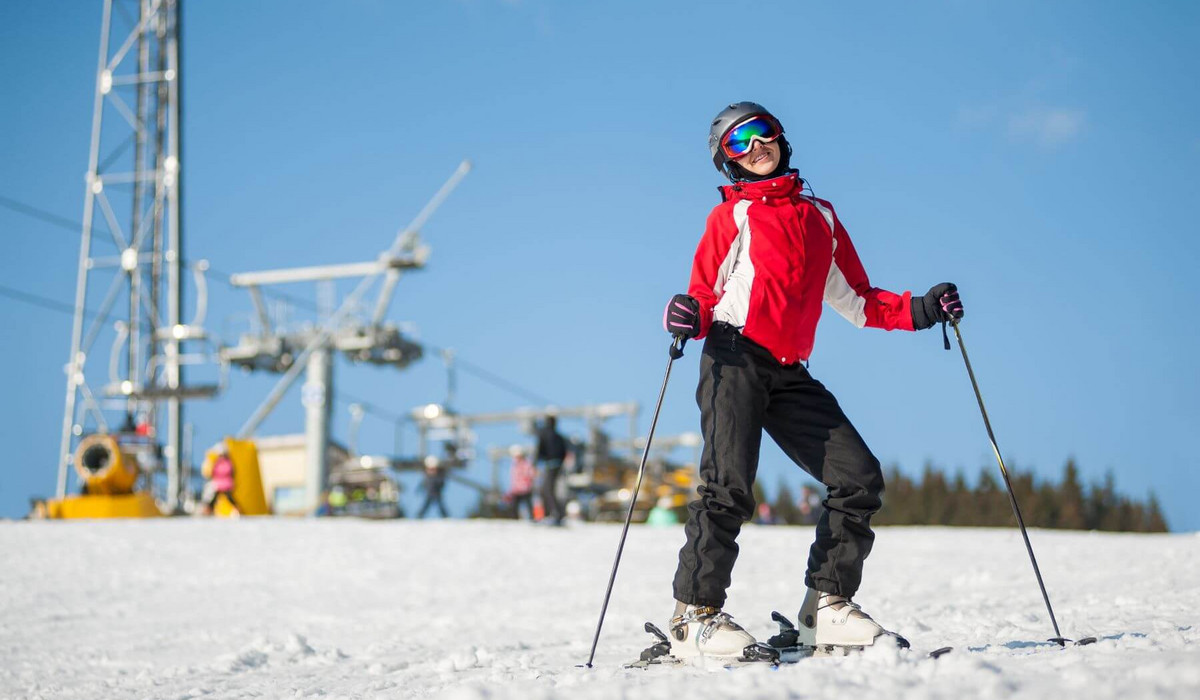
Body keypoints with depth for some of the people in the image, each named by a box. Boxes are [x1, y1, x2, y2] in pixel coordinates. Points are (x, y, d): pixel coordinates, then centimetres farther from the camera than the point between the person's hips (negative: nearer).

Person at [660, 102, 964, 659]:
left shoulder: (820, 216, 23)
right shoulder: (732, 215, 11)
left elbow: (856, 300, 24)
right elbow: (707, 293, 6)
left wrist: (918, 310, 10)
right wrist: (689, 316, -18)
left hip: (790, 374, 5)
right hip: (735, 360, -5)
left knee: (859, 478, -4)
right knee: (729, 487, -17)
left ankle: (826, 605, 4)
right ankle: (694, 615, -9)